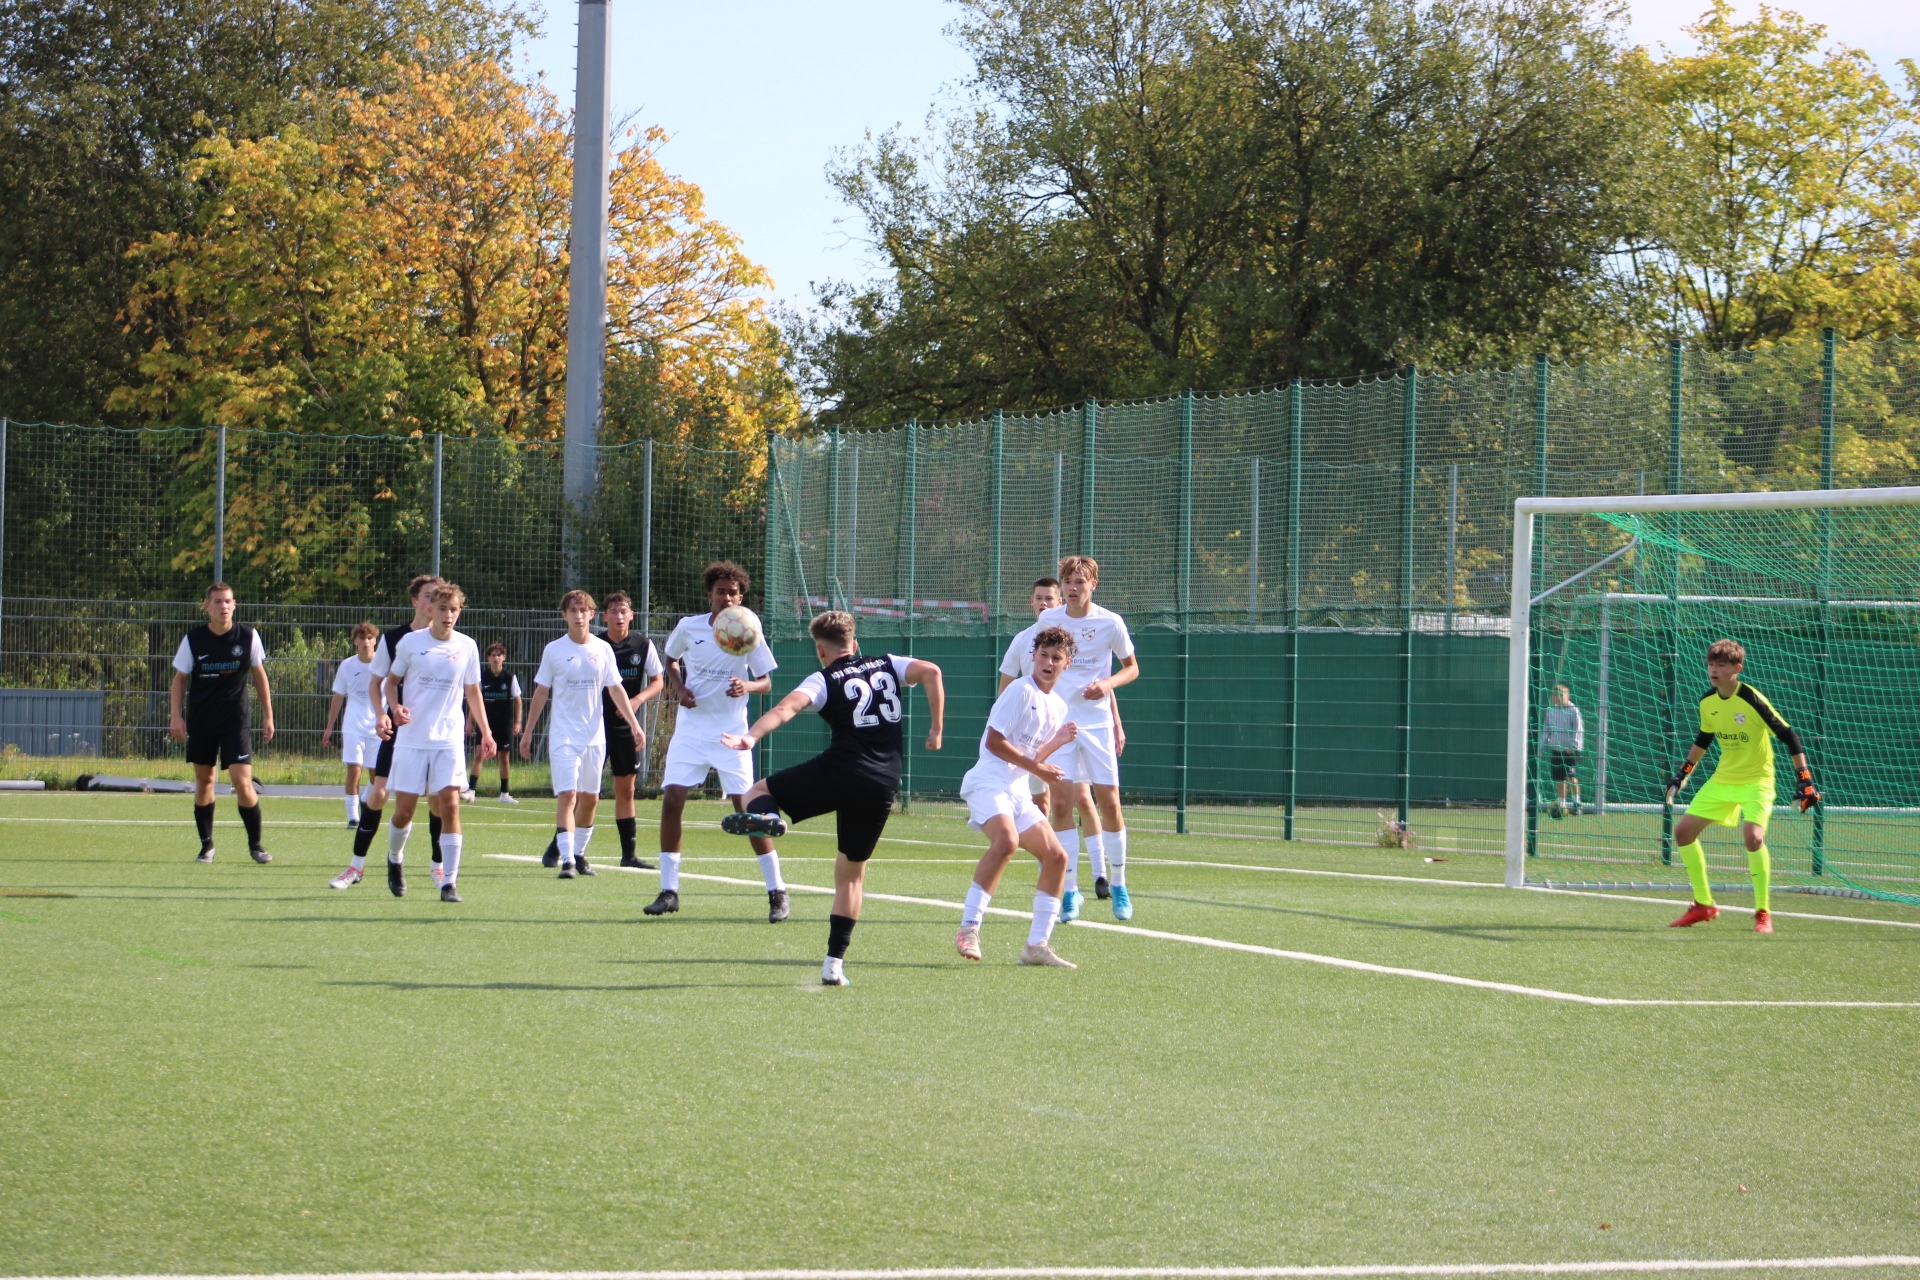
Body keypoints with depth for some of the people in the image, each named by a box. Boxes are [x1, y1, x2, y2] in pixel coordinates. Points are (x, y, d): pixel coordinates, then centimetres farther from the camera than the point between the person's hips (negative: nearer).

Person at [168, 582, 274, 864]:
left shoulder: (248, 636, -5)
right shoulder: (193, 640, -5)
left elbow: (259, 676, 6)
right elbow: (180, 680, 3)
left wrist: (268, 715, 7)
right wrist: (176, 715, -9)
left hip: (236, 721, -1)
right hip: (201, 721, 1)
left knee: (243, 782, -11)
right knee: (204, 780, 7)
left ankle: (255, 844, 3)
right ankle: (206, 845, 19)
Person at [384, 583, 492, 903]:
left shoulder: (467, 647, 4)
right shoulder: (410, 642, -1)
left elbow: (472, 691, 14)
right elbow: (391, 681, 10)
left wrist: (485, 732, 7)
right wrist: (395, 707, -11)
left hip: (449, 741, 1)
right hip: (411, 739, -1)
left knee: (450, 805, -12)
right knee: (404, 809, 1)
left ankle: (450, 882, -9)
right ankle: (395, 859, 32)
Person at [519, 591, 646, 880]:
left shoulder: (603, 650, 4)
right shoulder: (554, 650, -1)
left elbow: (616, 689, 8)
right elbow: (541, 692, 4)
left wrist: (633, 723, 0)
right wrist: (527, 732, 5)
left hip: (595, 736, 3)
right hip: (563, 736, -3)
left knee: (590, 798, 8)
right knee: (567, 795, -13)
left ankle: (579, 853, 23)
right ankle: (567, 860, -16)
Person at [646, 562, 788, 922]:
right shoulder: (688, 628, 0)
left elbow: (766, 682, -2)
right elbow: (672, 661, 18)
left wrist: (747, 686, -25)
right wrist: (678, 688, -2)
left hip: (730, 734, -2)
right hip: (690, 729, 2)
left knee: (747, 808, -8)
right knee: (671, 801, -7)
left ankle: (777, 893, 1)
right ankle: (669, 891, 2)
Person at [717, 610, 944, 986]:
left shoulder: (824, 680, 6)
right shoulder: (887, 666, 18)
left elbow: (787, 707, -12)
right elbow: (931, 671, 3)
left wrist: (751, 736, -25)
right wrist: (937, 729, 8)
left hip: (839, 771, -4)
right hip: (883, 787, 4)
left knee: (758, 792, 12)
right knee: (852, 872, 17)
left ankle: (763, 815, -27)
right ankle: (834, 962, 10)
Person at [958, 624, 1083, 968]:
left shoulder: (1058, 707, 16)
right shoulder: (1020, 691, -8)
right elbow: (995, 742, -14)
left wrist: (1059, 740, 9)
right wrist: (1037, 767, -13)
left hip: (1018, 794, 9)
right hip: (989, 782, -9)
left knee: (1056, 857, 5)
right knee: (1007, 840, -33)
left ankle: (1038, 945, 11)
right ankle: (968, 929, -33)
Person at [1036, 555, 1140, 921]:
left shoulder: (1110, 623, -4)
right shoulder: (1048, 620, 1)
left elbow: (1131, 668, 6)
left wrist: (1108, 683, -13)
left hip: (1097, 722, -1)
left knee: (1109, 802, -2)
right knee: (1060, 802, -7)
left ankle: (1118, 884, 14)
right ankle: (1070, 889, -1)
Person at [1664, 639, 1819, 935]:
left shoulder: (1752, 699, -20)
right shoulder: (1707, 702, -1)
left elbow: (1788, 735, -17)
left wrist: (1804, 779, -22)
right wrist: (1683, 773, 21)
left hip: (1756, 780, -7)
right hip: (1722, 779, 7)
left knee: (1752, 835, -29)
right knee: (1683, 831, 4)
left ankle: (1763, 913, -14)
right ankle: (1703, 905, 19)